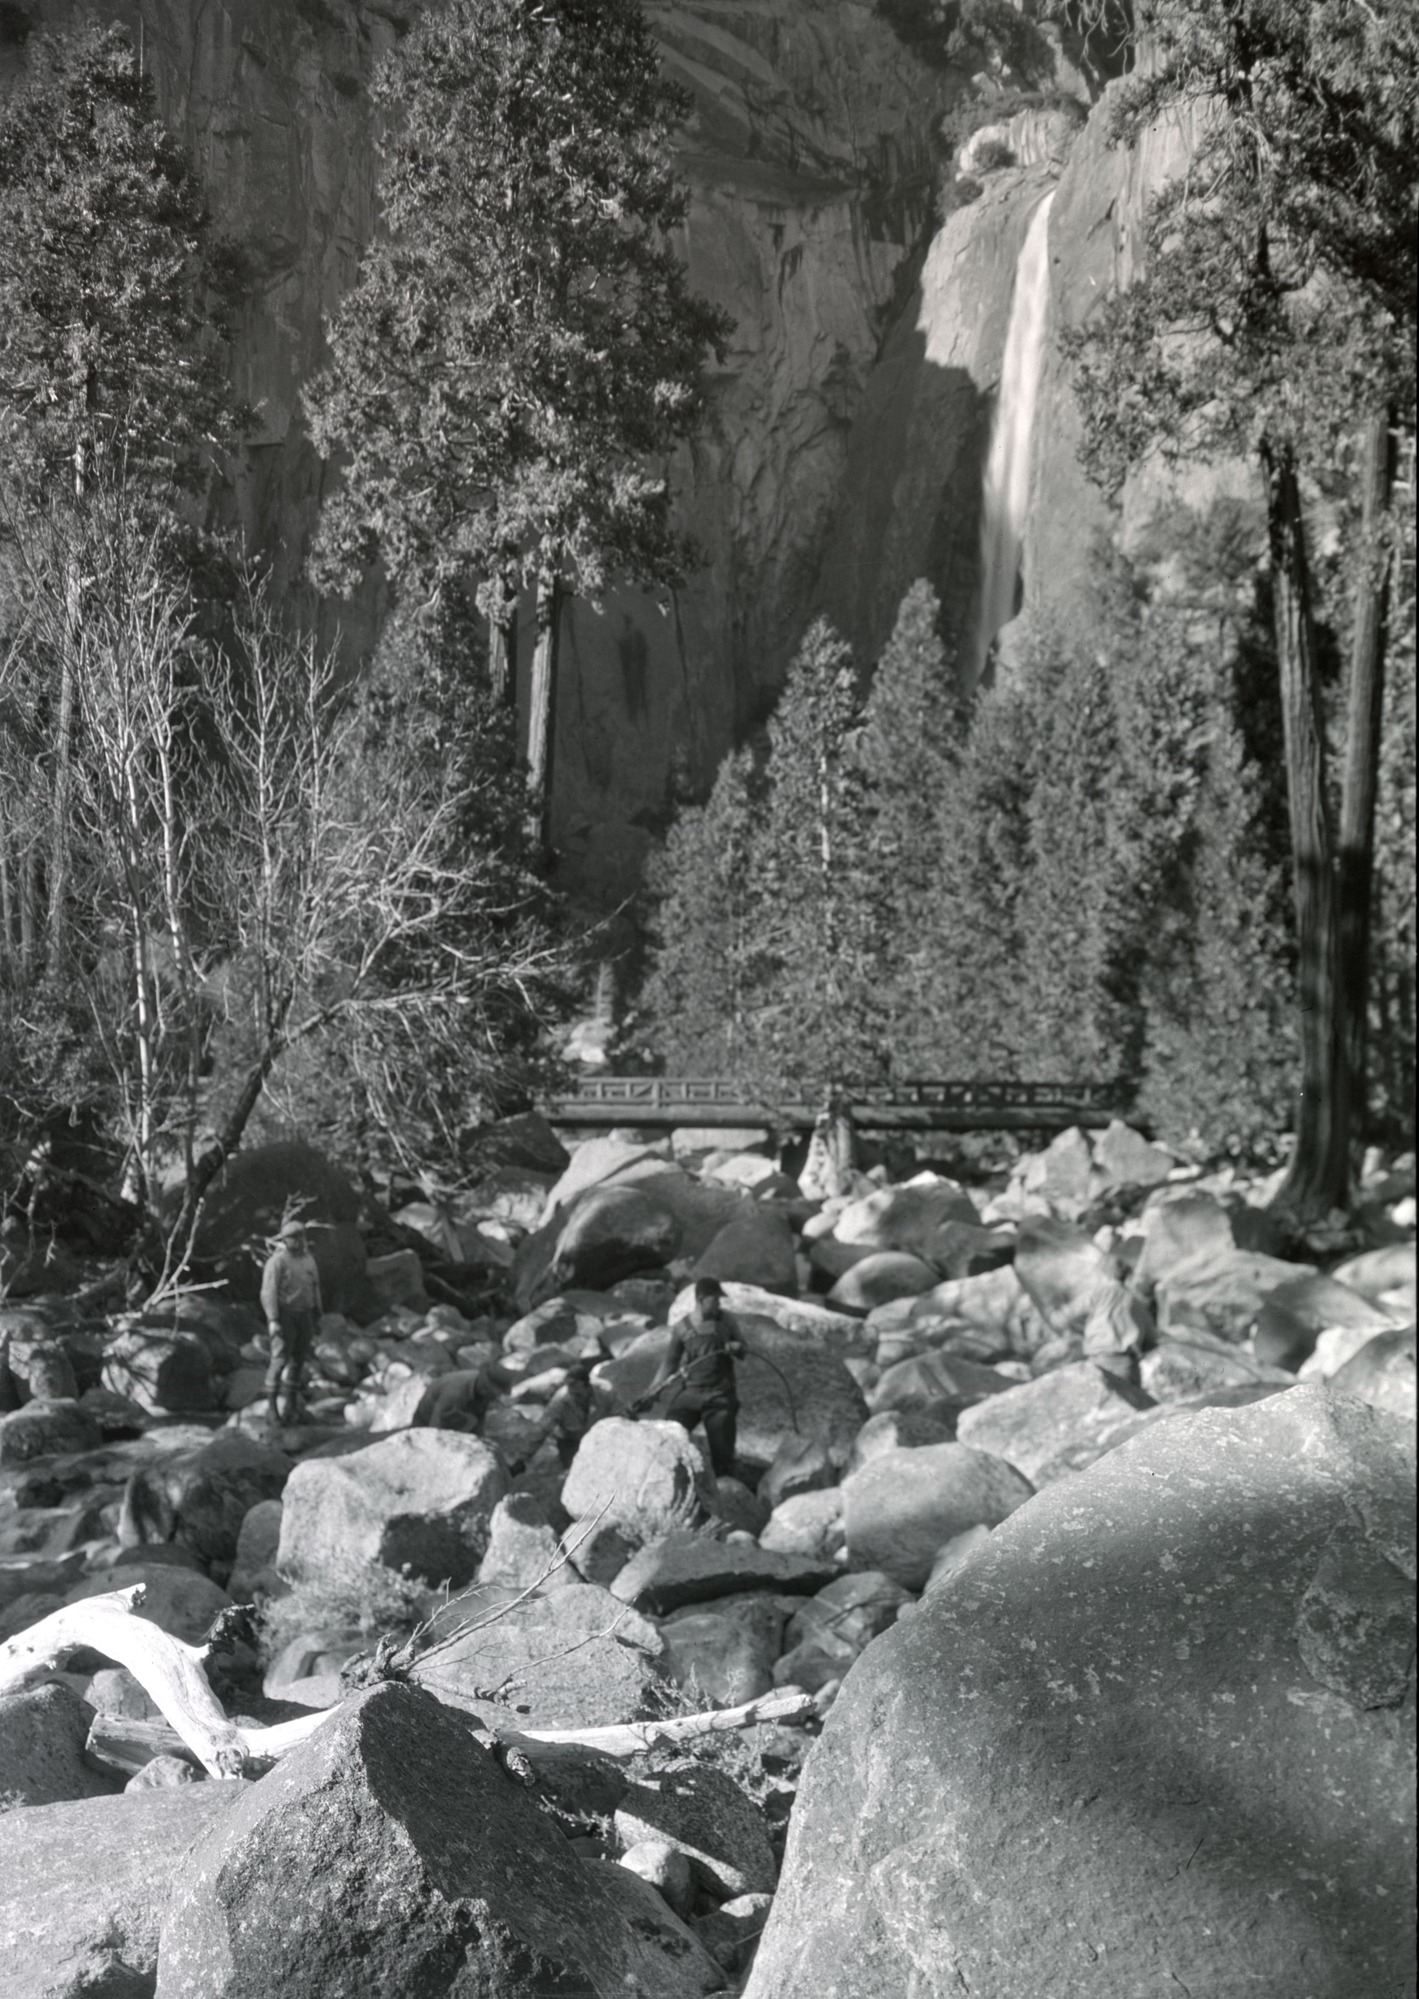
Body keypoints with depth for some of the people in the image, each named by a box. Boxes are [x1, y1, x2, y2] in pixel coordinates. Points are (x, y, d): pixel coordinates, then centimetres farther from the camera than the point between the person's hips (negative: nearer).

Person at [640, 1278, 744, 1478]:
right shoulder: (682, 1328, -4)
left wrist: (736, 1348, -10)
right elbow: (668, 1363, 5)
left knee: (722, 1451, 2)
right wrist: (651, 1392, -1)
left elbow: (742, 1353, 13)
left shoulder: (725, 1321, 3)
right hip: (688, 1392, -1)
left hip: (719, 1395, 1)